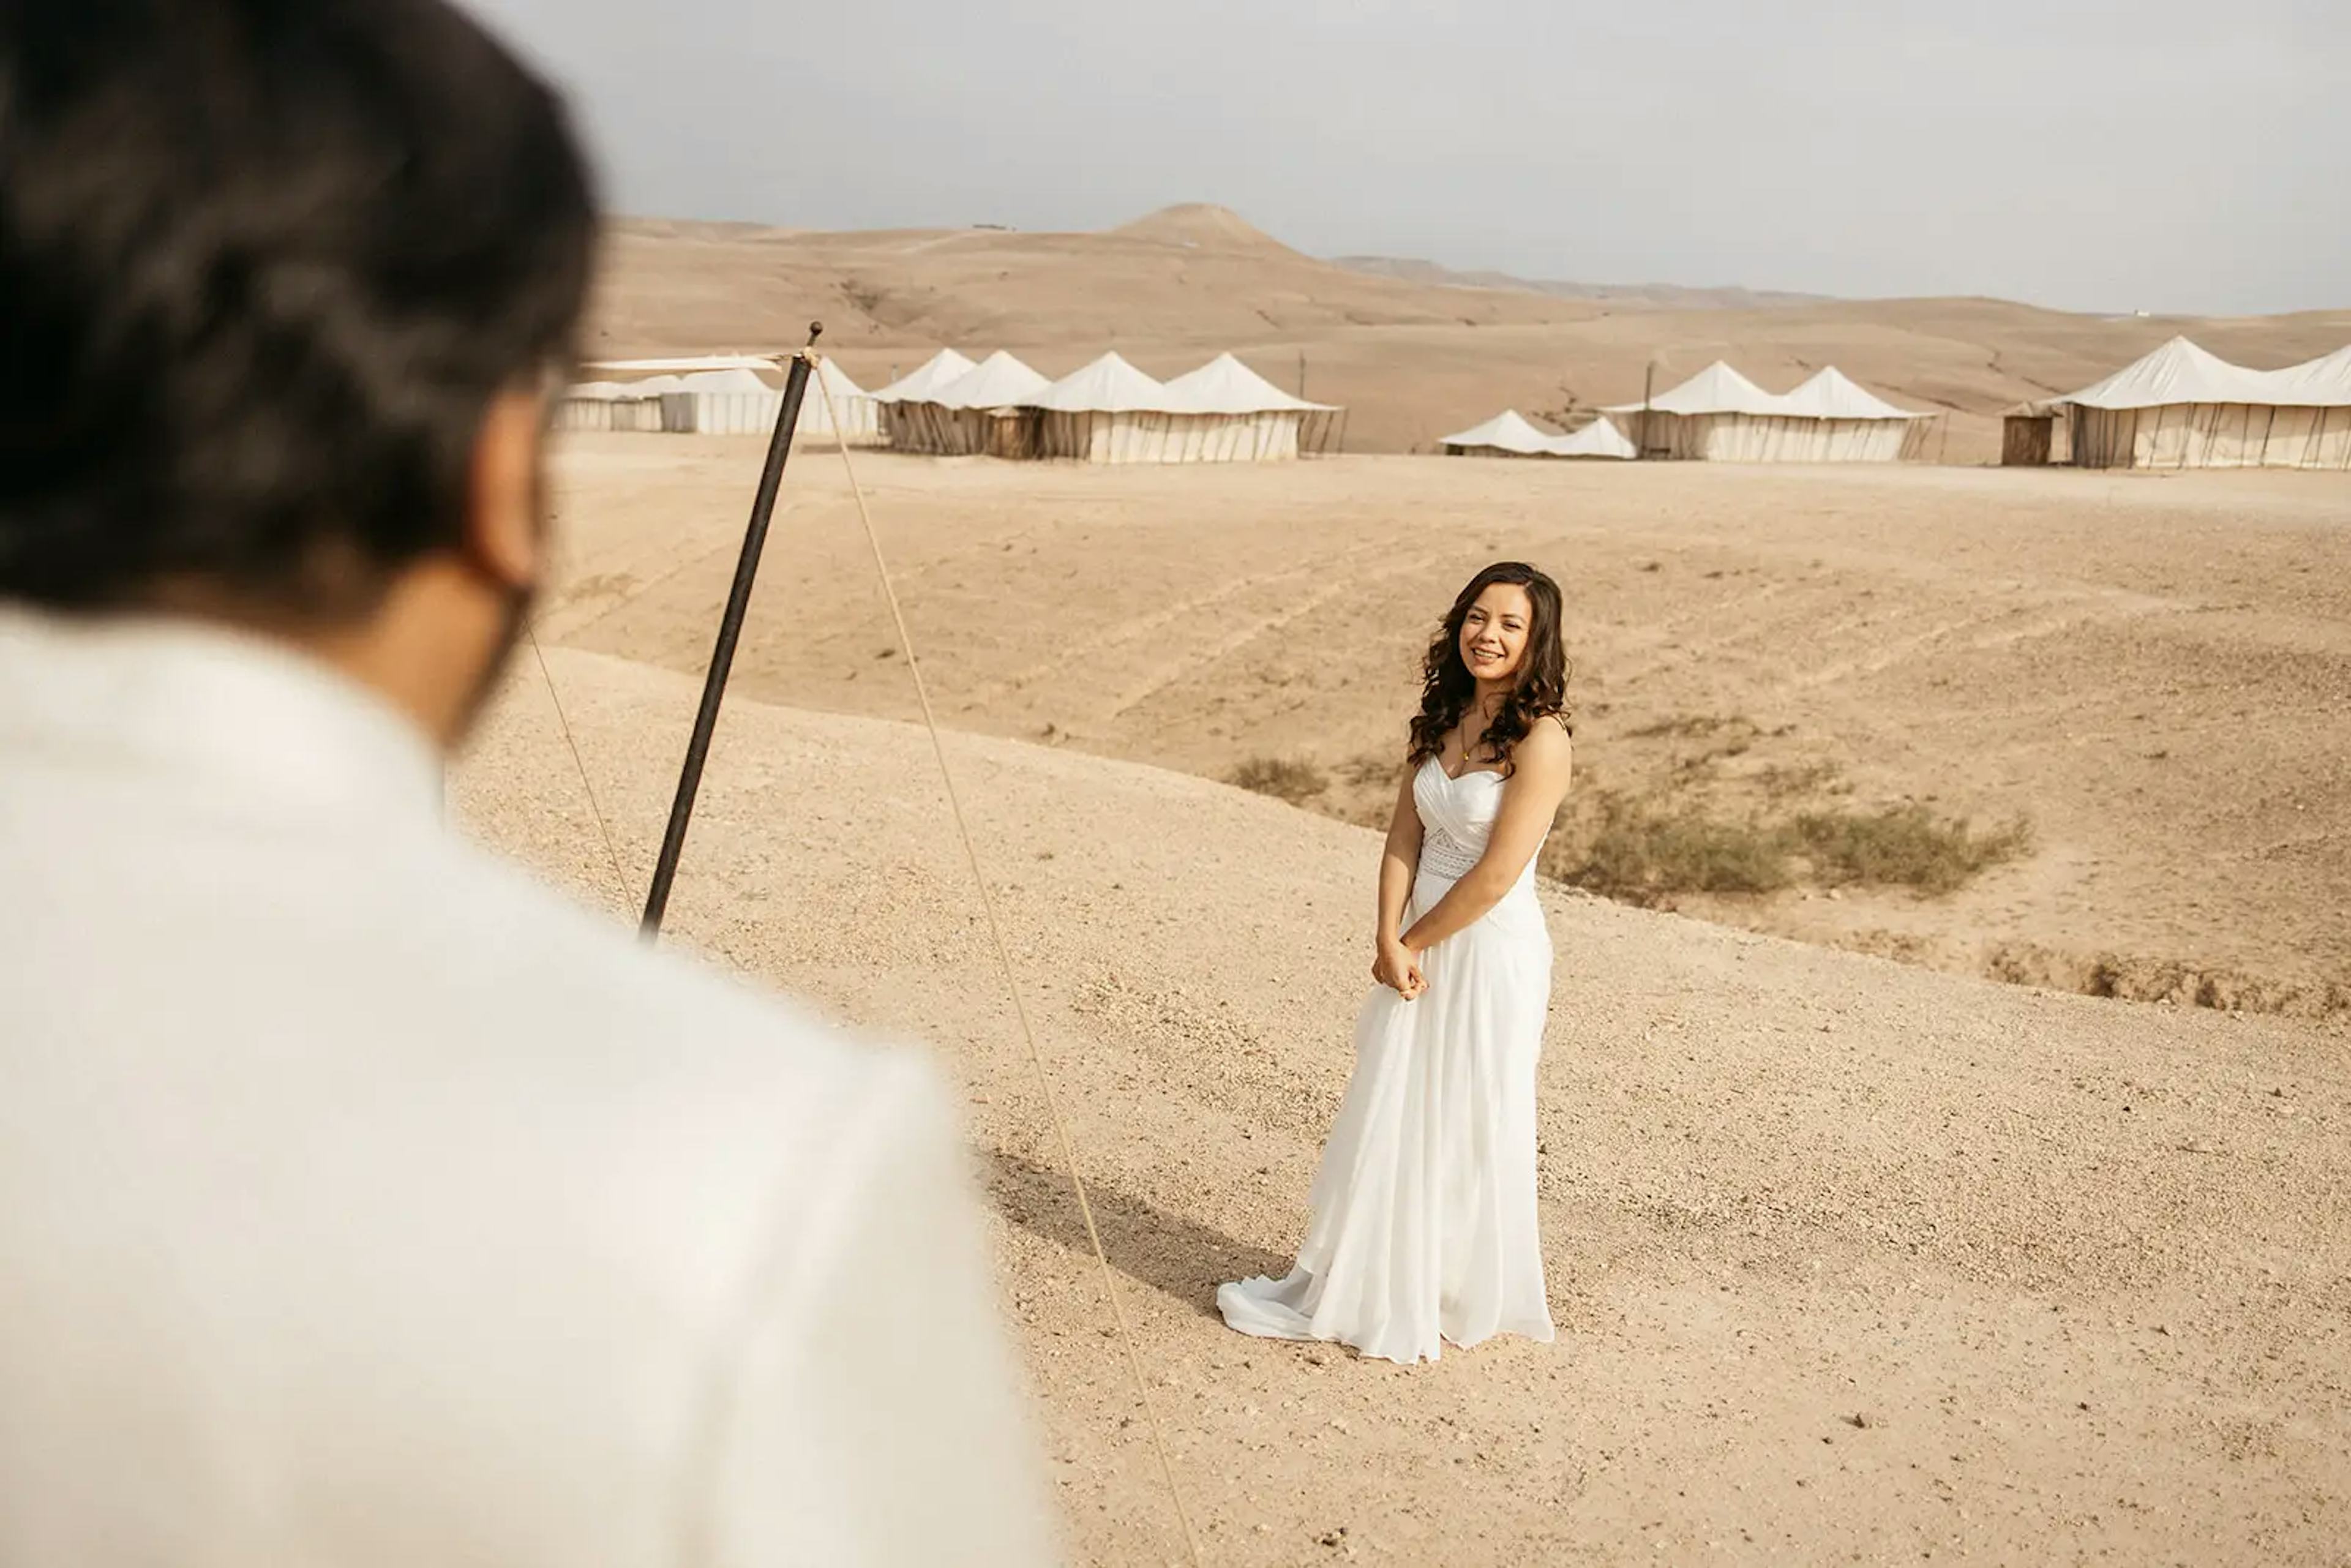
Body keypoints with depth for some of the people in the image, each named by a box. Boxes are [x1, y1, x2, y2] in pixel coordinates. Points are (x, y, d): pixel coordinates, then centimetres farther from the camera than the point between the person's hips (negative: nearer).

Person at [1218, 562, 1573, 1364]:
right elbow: (1404, 839, 1)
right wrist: (1390, 943, -11)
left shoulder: (1540, 739, -17)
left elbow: (1495, 876, -18)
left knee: (1467, 1130, 7)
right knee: (1386, 1122, 15)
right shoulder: (1442, 719, 5)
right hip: (1422, 947, 7)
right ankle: (1361, 1287, 32)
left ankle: (1462, 1300, 27)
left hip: (1492, 951, -7)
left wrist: (1413, 943, -8)